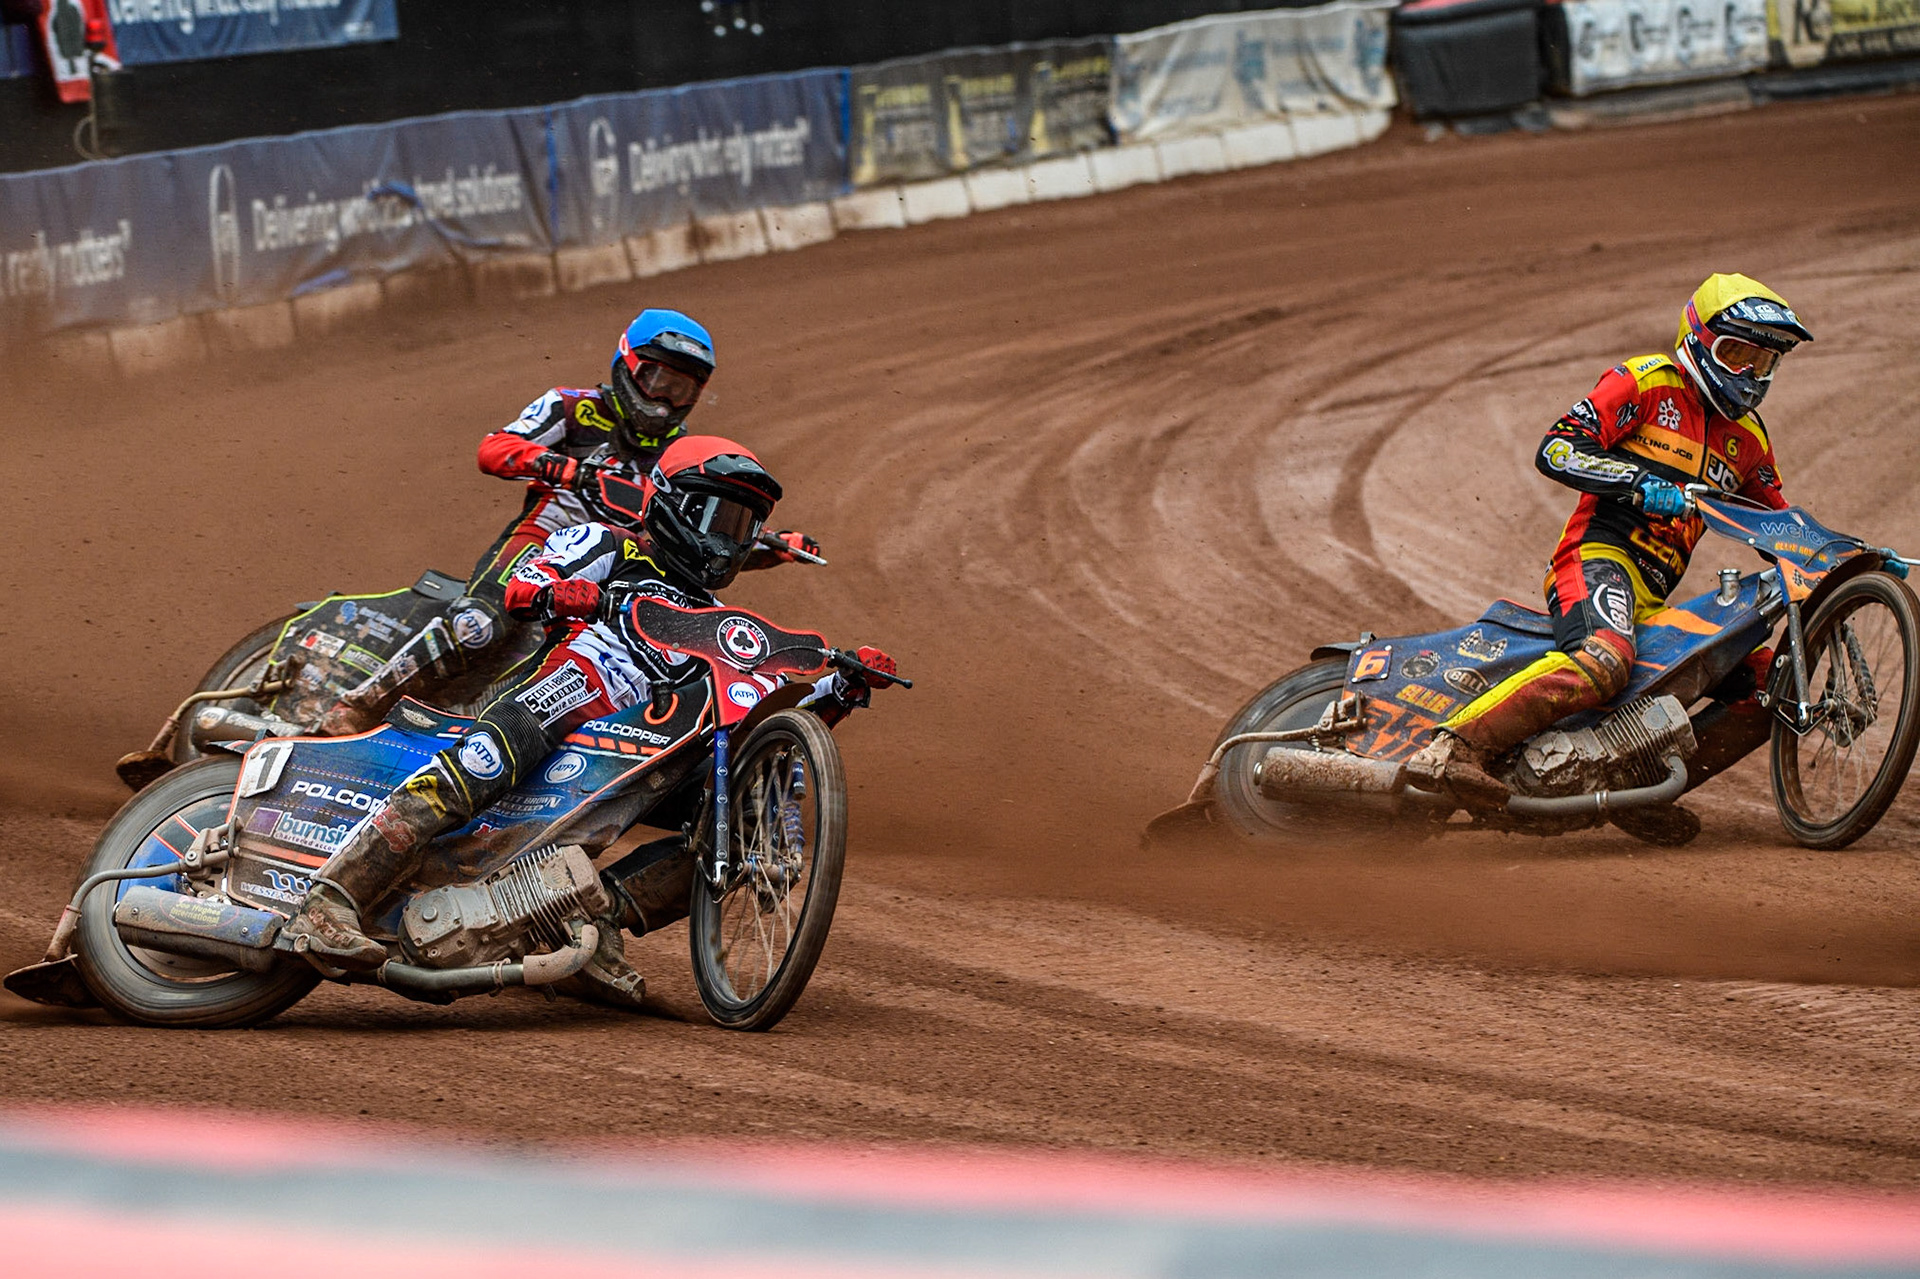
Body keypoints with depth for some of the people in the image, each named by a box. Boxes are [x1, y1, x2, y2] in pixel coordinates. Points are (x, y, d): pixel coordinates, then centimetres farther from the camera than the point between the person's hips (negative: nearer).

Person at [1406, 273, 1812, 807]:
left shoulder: (1748, 437, 25)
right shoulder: (1647, 382, 4)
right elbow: (1556, 451, -7)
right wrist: (1640, 484, -19)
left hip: (1652, 597, 8)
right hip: (1600, 556, -8)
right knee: (1603, 662, -37)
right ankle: (1451, 747, -45)